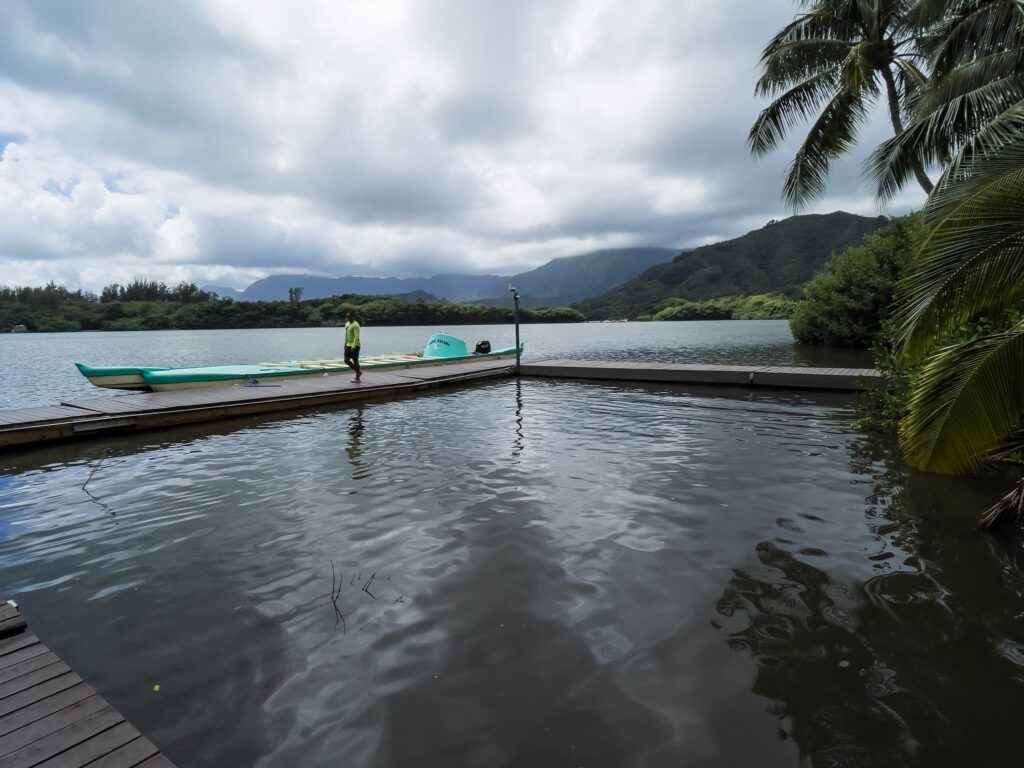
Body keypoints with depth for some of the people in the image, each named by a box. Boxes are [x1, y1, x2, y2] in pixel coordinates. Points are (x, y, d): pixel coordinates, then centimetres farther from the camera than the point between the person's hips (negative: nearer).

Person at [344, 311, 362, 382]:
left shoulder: (355, 325, -14)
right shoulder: (347, 324, 14)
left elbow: (356, 336, -21)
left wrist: (353, 346, -27)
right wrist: (345, 344, 20)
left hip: (354, 346, -9)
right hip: (348, 345, 9)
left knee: (355, 361, -2)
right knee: (346, 361, 5)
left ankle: (357, 378, 6)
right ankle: (358, 372, 21)